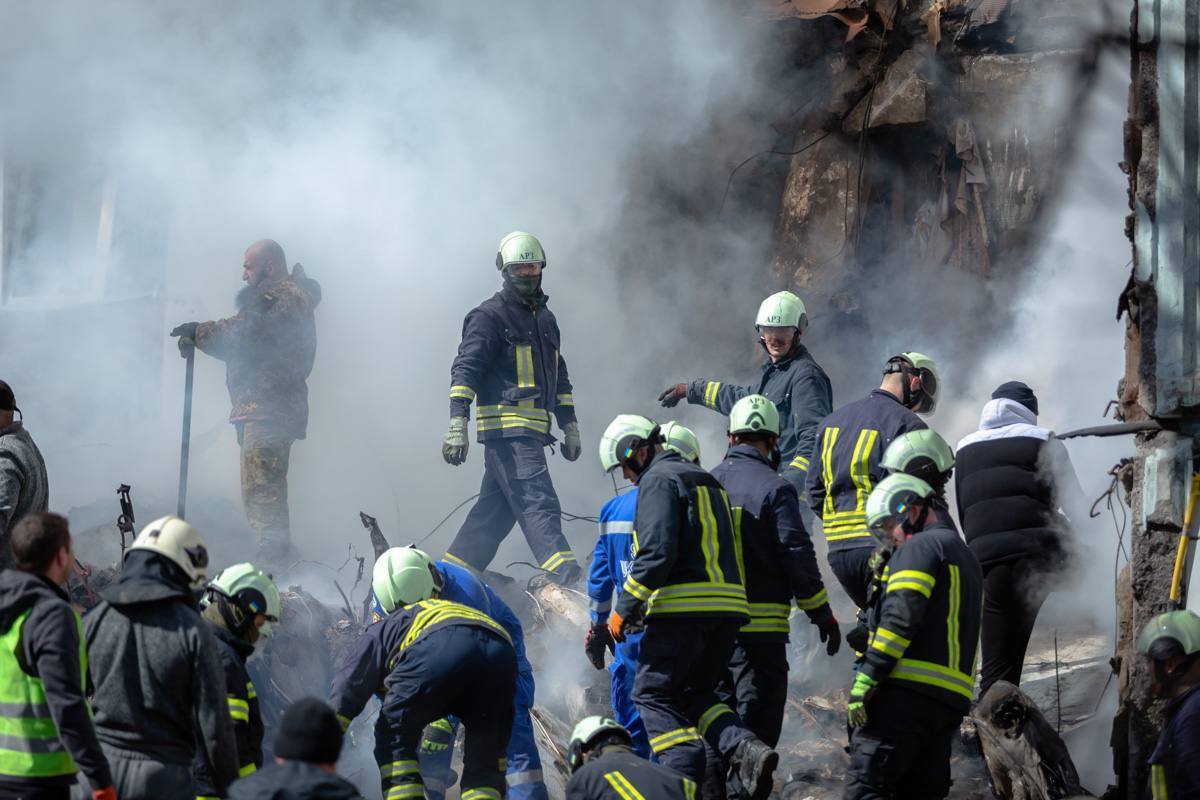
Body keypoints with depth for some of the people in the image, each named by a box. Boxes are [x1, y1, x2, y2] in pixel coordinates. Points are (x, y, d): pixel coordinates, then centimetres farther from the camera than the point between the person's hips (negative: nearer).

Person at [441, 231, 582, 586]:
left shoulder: (545, 319, 23)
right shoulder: (490, 315, -3)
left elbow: (559, 378, 29)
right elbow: (465, 370, -11)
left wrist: (569, 426, 25)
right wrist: (457, 423, -20)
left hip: (532, 431, 9)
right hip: (507, 427, -9)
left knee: (496, 509, 11)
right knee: (538, 503, -18)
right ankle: (562, 577, -27)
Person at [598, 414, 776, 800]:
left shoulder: (659, 480, -6)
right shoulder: (705, 480, 24)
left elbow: (657, 553, -17)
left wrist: (624, 609, -11)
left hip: (685, 607, -9)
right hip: (727, 605, 9)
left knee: (653, 694, 0)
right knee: (694, 693, 18)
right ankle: (746, 750, -5)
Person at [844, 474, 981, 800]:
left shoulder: (920, 547, -3)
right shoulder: (966, 557, 28)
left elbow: (901, 616, -15)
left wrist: (866, 677, -18)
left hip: (907, 690, -9)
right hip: (952, 699, 9)